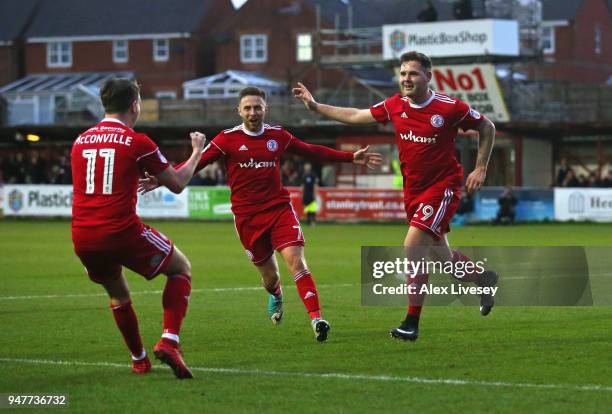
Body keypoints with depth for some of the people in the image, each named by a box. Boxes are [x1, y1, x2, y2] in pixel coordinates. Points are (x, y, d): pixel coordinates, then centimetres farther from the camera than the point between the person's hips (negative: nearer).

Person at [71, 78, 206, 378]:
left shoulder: (80, 142, 11)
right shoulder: (137, 142, -4)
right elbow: (177, 184, 5)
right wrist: (197, 151, 22)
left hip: (83, 240, 5)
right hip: (123, 232, -5)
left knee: (118, 294, 30)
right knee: (181, 268, 17)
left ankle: (138, 359, 32)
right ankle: (168, 341, 0)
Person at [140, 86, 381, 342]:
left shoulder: (277, 136, 6)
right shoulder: (228, 139, -3)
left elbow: (312, 152, 18)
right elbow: (197, 162, -8)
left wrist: (351, 157, 18)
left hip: (279, 208, 1)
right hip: (247, 216, -1)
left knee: (295, 260, -18)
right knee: (269, 275, 8)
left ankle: (316, 318, -22)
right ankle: (276, 297, 45)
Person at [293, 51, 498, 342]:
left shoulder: (449, 108, -14)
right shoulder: (395, 106, 0)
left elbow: (487, 127, 0)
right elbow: (356, 116, 13)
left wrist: (480, 169, -4)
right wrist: (315, 106, 11)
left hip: (442, 186, -6)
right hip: (413, 190, 6)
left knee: (412, 246, -20)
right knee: (441, 257, 15)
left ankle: (411, 323, -14)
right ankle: (483, 278, 47)